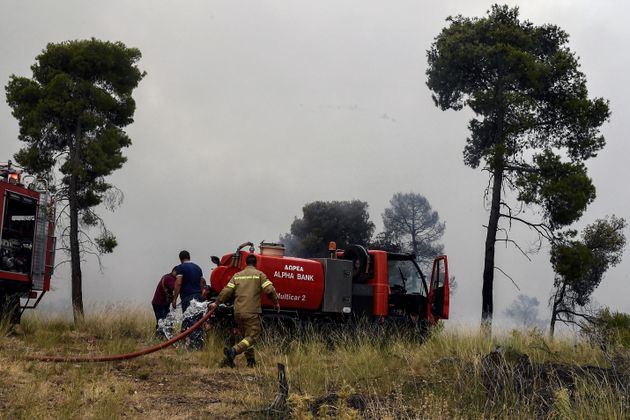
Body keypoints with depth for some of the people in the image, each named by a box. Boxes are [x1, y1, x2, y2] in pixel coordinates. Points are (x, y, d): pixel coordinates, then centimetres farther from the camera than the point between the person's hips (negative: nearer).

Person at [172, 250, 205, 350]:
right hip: (198, 296, 7)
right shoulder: (197, 267, 18)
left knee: (189, 321, -8)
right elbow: (203, 282, 23)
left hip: (187, 297, -7)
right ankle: (199, 343, 9)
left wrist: (174, 299, -10)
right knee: (198, 321, 10)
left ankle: (193, 344, -14)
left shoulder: (180, 268, -3)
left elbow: (178, 283, -12)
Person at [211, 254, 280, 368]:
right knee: (252, 336, -5)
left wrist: (216, 303, 17)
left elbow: (226, 291, 7)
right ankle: (233, 351, -26)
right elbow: (269, 290, -7)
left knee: (246, 335, 19)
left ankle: (251, 361, 18)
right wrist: (276, 302, 8)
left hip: (238, 311, 5)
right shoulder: (259, 275, 1)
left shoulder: (237, 275, 12)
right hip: (251, 312, -5)